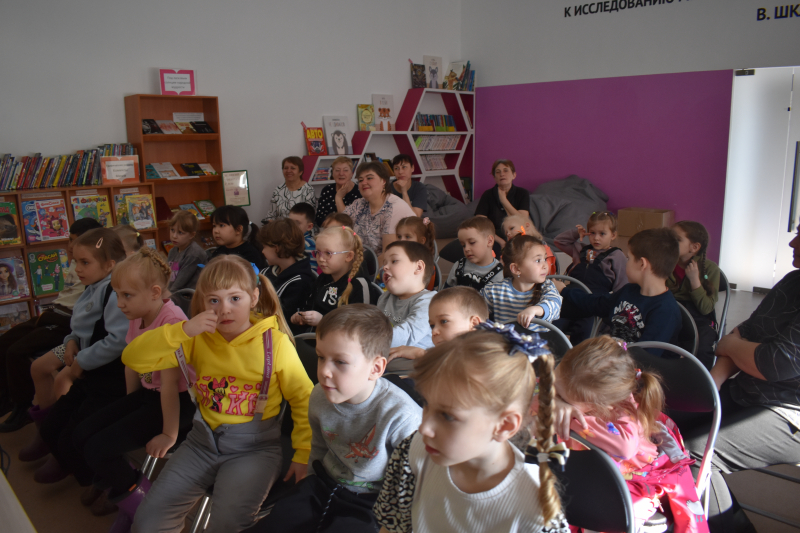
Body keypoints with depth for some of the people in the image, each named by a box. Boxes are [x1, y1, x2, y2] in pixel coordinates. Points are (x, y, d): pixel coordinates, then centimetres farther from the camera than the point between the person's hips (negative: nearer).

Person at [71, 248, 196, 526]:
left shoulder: (172, 321, -29)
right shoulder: (138, 316, -1)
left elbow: (170, 381, -26)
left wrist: (170, 434, -20)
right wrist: (130, 406, 16)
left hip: (179, 399, -8)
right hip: (148, 393, 9)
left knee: (99, 449, -12)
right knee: (82, 434, 6)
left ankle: (129, 487, 19)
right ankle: (108, 478, 34)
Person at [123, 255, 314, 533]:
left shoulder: (274, 342, -10)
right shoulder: (198, 339, 1)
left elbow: (304, 399, -4)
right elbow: (133, 358, -7)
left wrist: (303, 454, -6)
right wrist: (182, 330, -20)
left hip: (254, 446, -4)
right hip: (203, 440, 4)